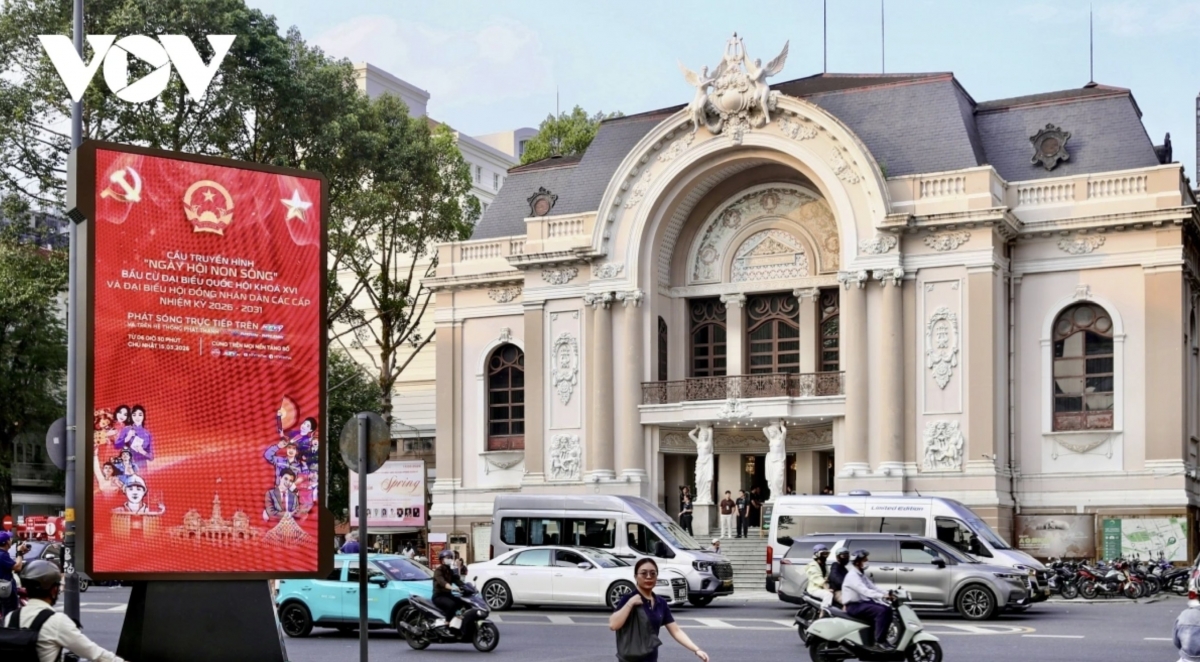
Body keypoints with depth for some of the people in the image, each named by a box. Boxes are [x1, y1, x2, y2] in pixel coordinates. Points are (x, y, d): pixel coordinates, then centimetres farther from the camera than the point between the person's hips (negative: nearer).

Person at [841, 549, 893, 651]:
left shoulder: (862, 575, 15)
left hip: (864, 602, 10)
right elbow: (864, 591, -31)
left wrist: (887, 595, -4)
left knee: (887, 610, -1)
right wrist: (882, 596, -40)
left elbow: (873, 588, 11)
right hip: (854, 606, -10)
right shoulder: (852, 576, -18)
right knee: (881, 611, -26)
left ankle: (883, 638, 3)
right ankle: (879, 642, -28)